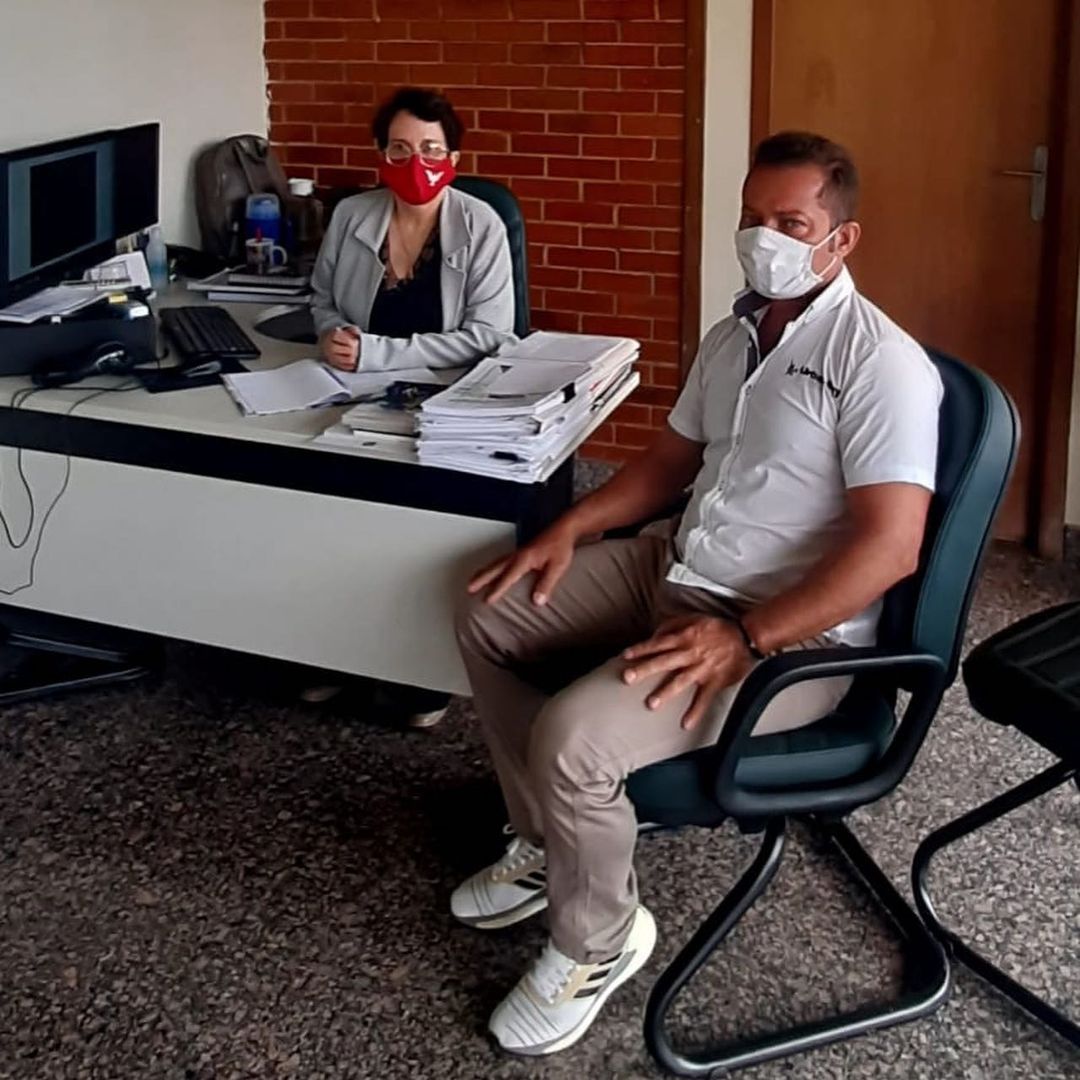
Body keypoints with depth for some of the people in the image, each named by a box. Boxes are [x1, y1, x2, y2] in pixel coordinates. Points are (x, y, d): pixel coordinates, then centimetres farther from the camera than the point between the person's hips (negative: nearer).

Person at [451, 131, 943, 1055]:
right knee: (491, 617, 7)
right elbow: (672, 459, 22)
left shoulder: (879, 362, -18)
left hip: (792, 632, -9)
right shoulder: (733, 335, 11)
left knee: (572, 736, -26)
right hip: (678, 568, 9)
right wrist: (573, 527, 6)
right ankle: (548, 842, 21)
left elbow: (890, 546, -26)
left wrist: (743, 640, -29)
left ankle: (598, 943, 3)